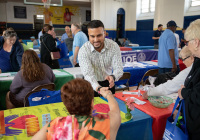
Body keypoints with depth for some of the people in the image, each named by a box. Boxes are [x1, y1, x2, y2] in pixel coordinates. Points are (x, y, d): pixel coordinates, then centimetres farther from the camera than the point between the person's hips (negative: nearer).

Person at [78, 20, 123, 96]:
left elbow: (118, 68, -16)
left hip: (108, 83, 2)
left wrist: (113, 77, -39)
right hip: (91, 85, -1)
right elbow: (88, 74, -27)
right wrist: (98, 88, -46)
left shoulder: (114, 46, -13)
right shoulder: (83, 50, -19)